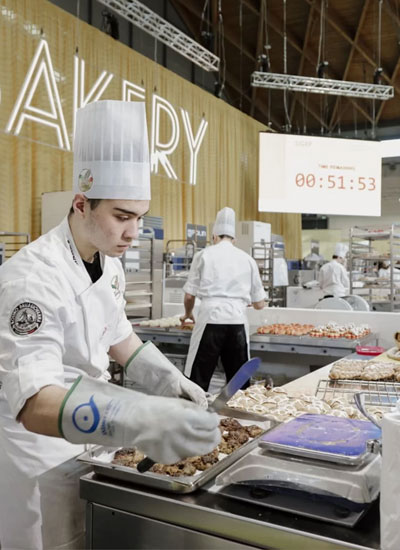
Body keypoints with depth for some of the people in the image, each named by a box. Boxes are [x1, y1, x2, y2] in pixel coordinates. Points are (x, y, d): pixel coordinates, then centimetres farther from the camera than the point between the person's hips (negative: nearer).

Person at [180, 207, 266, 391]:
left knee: (199, 380, 2)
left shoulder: (204, 255, 6)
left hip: (210, 320, -2)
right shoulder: (247, 259, 12)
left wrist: (188, 313, 28)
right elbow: (259, 304, 15)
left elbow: (189, 295, 7)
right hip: (238, 322, 3)